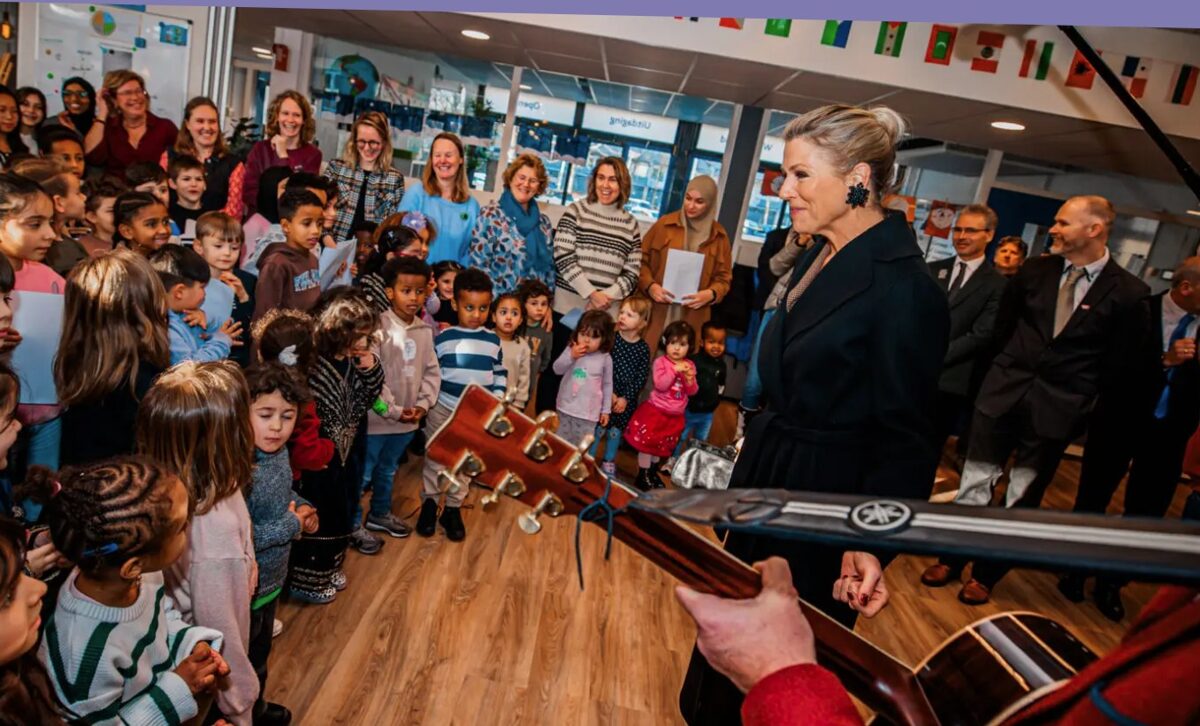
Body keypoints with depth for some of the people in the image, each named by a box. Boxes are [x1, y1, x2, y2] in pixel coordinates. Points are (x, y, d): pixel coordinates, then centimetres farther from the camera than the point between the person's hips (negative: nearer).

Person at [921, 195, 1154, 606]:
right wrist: (1005, 369, 13)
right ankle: (951, 559, 24)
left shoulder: (1129, 294, -7)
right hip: (1003, 391, 3)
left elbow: (1128, 366, -1)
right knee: (975, 482, 8)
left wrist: (1094, 412, 1)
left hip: (1057, 409, -2)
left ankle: (986, 574, 26)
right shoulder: (1035, 271, 1)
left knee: (1021, 499, 10)